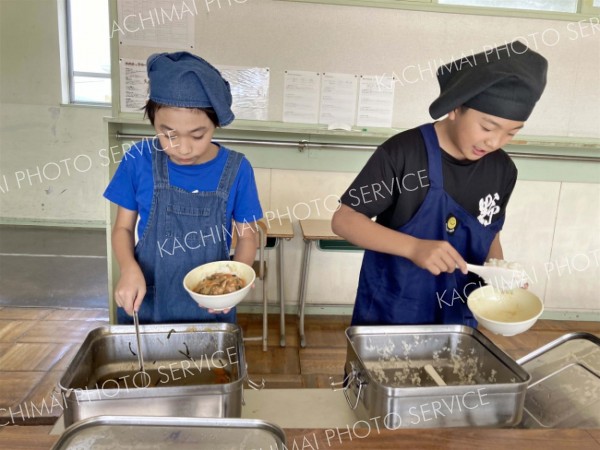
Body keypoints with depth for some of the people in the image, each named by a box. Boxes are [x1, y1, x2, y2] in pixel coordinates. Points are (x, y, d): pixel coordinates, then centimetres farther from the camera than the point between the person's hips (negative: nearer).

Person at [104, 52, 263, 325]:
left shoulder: (236, 169, -12)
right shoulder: (139, 160, -10)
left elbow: (247, 235, -2)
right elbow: (123, 227, 0)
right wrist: (129, 269, -19)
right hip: (144, 305, 1)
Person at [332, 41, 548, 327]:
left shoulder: (502, 170, -3)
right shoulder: (402, 153, -20)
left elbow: (489, 233, 10)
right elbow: (344, 220, -20)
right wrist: (414, 247, -32)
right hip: (389, 313, -4)